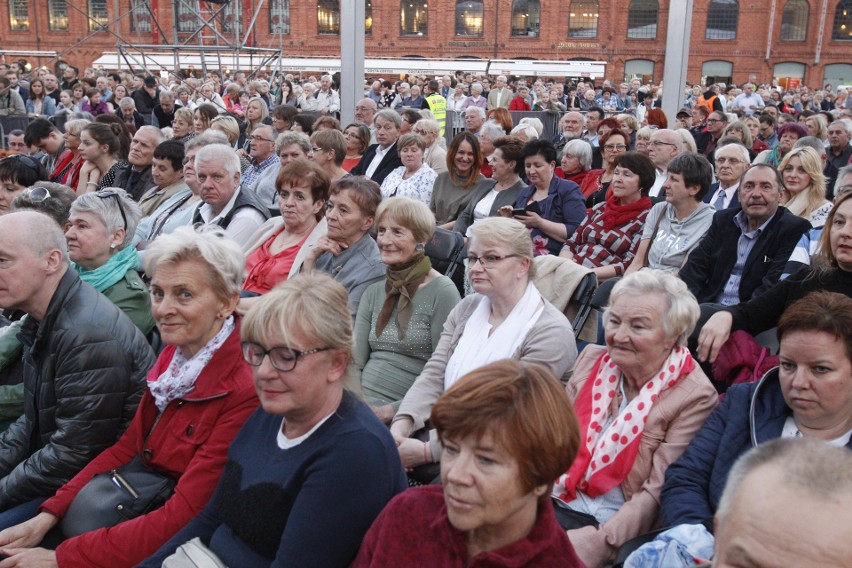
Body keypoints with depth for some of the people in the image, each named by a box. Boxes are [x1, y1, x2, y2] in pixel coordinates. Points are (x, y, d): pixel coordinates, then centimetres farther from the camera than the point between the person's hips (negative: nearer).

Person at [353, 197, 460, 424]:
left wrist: (390, 411, -16)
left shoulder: (442, 292, -5)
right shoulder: (374, 292, 15)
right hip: (361, 404, 6)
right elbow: (355, 361, 10)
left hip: (406, 414, -6)